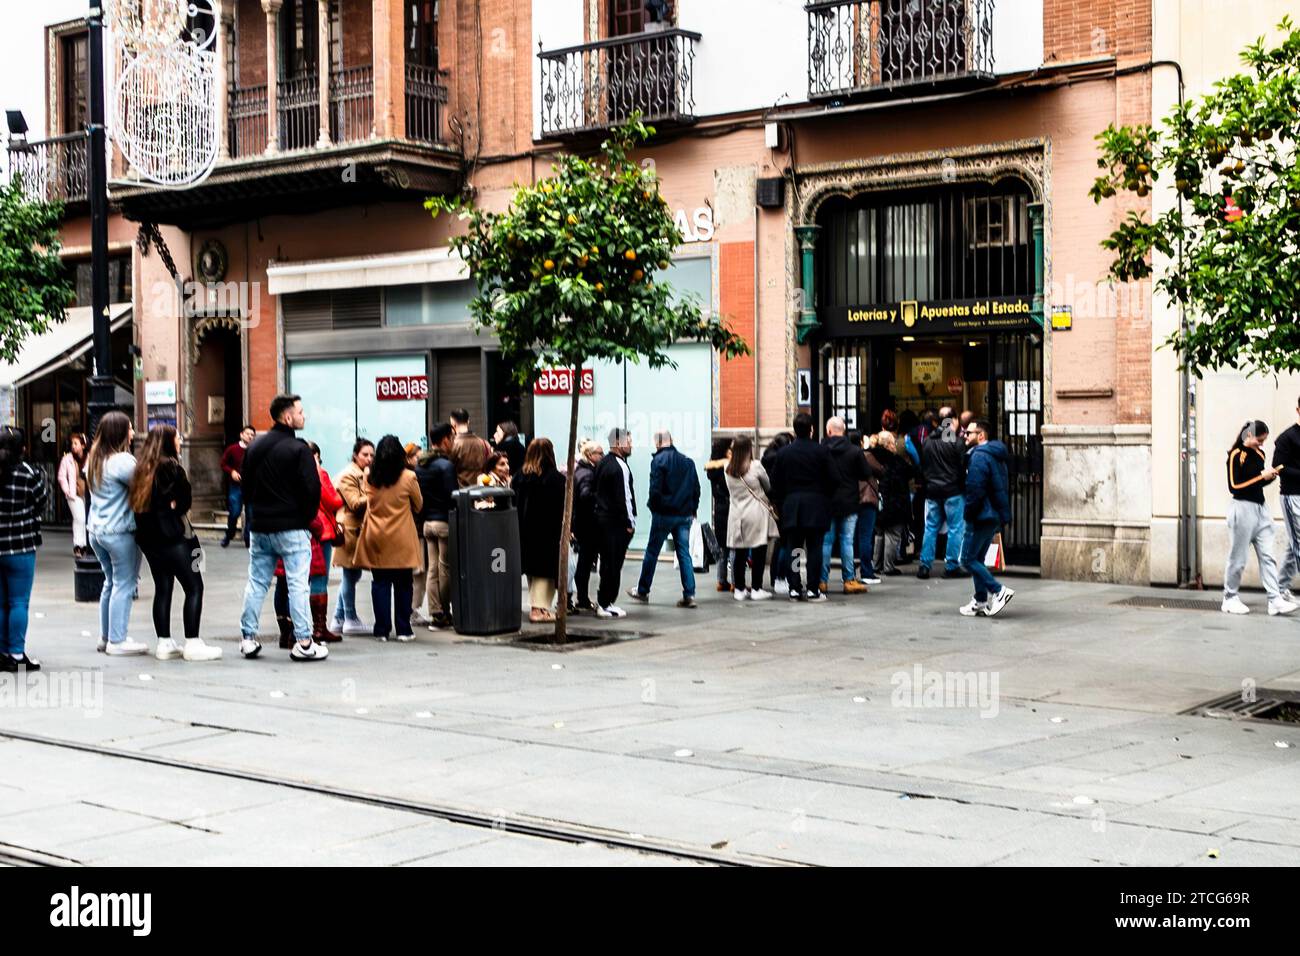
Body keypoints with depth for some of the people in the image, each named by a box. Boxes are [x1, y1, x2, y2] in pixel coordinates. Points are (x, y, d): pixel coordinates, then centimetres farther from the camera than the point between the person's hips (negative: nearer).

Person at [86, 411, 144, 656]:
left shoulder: (93, 459, 11)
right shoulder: (123, 461, -16)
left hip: (96, 528, 9)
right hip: (119, 532, -9)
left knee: (111, 582, 17)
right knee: (124, 585, -2)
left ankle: (106, 637, 21)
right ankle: (117, 641, -1)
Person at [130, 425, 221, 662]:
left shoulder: (142, 469, 11)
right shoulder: (171, 467, -13)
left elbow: (137, 503, 12)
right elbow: (185, 500, -10)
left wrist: (167, 510, 7)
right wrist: (173, 509, 8)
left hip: (148, 537, 8)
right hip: (172, 536, -8)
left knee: (163, 589, 12)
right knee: (194, 587, -2)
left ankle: (164, 643, 12)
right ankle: (192, 644, -5)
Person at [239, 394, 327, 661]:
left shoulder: (254, 447, 10)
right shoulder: (298, 449, -12)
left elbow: (246, 487, 16)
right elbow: (312, 489, -15)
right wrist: (308, 518, 1)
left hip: (260, 527, 6)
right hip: (292, 528, -6)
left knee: (256, 582, 12)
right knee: (298, 584, -4)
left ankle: (249, 638, 13)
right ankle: (304, 642, -5)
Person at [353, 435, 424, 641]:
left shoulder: (369, 477, -1)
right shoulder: (408, 478, -7)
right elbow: (418, 506, 7)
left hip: (375, 539, 2)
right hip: (401, 539, -2)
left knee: (380, 583, 7)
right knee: (402, 584, 6)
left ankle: (382, 629, 7)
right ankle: (403, 630, 7)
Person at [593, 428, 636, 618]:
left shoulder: (603, 463, 11)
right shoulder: (619, 467, -17)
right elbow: (623, 498, -19)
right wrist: (629, 523, -12)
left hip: (602, 516, 9)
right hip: (617, 522, -9)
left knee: (607, 562, 16)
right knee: (614, 564, -3)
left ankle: (602, 601, 22)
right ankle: (606, 604, 1)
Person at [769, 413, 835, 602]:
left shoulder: (783, 453, 3)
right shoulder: (821, 451, -4)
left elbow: (775, 483, 6)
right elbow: (832, 479, -3)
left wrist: (780, 505, 16)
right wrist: (826, 498, 12)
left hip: (790, 507, 2)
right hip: (816, 507, -2)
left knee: (793, 549, 6)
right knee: (814, 548, 1)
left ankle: (794, 589, 4)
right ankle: (813, 589, -1)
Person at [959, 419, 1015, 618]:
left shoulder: (979, 456, -15)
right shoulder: (996, 456, 17)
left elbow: (975, 489, -21)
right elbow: (1000, 488, 20)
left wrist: (968, 515, -12)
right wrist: (1002, 516, 20)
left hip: (981, 517, -10)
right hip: (995, 517, 10)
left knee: (968, 559, -4)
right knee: (977, 559, 14)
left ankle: (998, 591, -11)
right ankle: (981, 603, 15)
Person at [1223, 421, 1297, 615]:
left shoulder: (1259, 453, 11)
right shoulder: (1236, 455, -10)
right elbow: (1234, 486, -15)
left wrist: (1271, 476, 1)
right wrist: (1262, 476, -16)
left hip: (1260, 508, 7)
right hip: (1243, 508, -7)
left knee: (1267, 556, 0)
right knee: (1238, 558, 1)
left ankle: (1275, 600, -3)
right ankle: (1230, 599, 13)